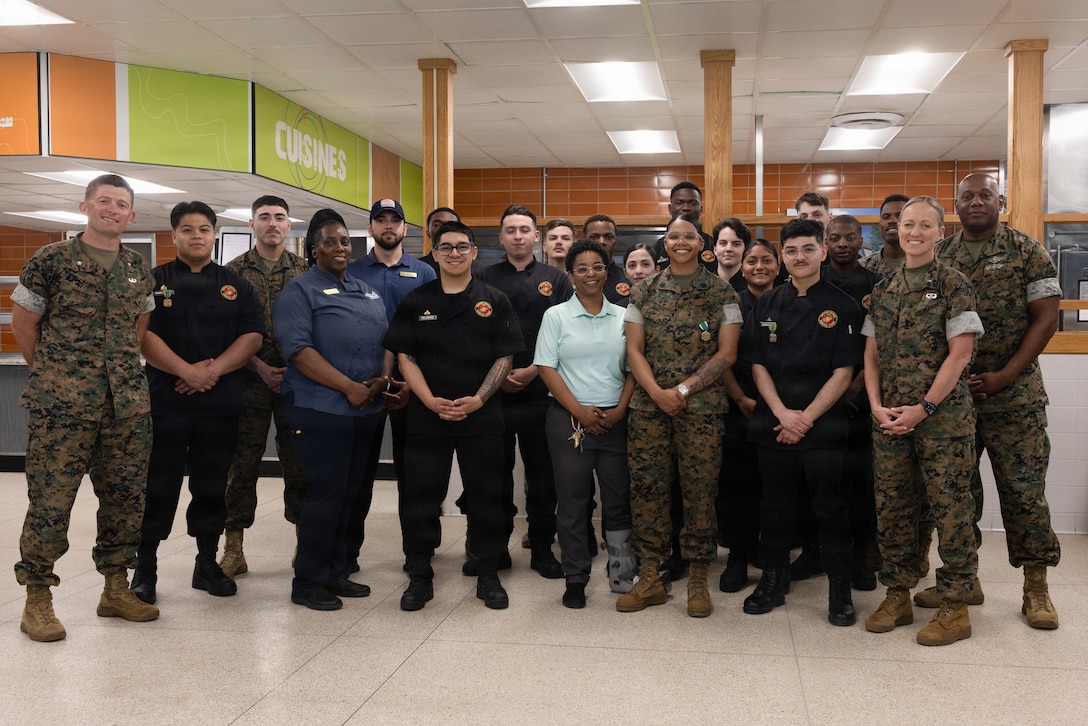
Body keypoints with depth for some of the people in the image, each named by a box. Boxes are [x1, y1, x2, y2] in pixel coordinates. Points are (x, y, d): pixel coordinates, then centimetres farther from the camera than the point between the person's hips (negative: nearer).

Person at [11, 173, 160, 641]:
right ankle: (37, 599, 10)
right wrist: (53, 373, 7)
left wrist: (119, 368, 13)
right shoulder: (52, 260, -2)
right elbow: (22, 322, 3)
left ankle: (116, 589, 22)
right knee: (50, 501, -2)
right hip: (61, 407, -4)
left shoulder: (139, 272, 11)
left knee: (125, 499, 9)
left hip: (128, 405, 5)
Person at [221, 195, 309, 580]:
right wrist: (260, 368, -9)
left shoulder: (305, 271, 8)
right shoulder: (234, 271, 5)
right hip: (250, 380, -1)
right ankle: (233, 549, 10)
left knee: (300, 462, 5)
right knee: (242, 463, 2)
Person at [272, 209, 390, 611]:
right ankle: (307, 582, 6)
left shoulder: (368, 292, 19)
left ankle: (335, 573, 22)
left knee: (349, 493, 11)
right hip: (321, 409, -7)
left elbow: (387, 340, 18)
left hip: (366, 409, 7)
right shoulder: (299, 291, -3)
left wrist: (383, 378, -3)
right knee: (325, 493, -5)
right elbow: (299, 350, -14)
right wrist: (348, 387, -19)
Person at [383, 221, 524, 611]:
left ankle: (488, 575, 18)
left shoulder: (494, 302, 4)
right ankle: (419, 576, 17)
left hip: (481, 417, 0)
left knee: (485, 497, 6)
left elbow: (504, 358, 1)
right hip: (426, 417, 1)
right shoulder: (415, 302, 6)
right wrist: (431, 401, -12)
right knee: (421, 497, 4)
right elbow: (406, 357, 2)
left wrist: (477, 399, -13)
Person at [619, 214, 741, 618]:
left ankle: (698, 581, 14)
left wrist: (683, 390, -12)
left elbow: (726, 354, -3)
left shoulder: (721, 293, 2)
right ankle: (649, 578, 16)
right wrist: (657, 392, -10)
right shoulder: (644, 292, 9)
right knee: (647, 489, 4)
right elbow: (634, 350, 6)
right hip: (648, 405, 2)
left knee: (700, 491, 1)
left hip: (701, 407, -2)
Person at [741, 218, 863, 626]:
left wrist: (807, 417, -12)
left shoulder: (841, 306, -1)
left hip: (823, 425, -3)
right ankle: (773, 582, 25)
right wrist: (783, 414, -9)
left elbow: (843, 372, -5)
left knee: (830, 507, 2)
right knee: (776, 507, 11)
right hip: (773, 423, 3)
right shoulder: (766, 305, 8)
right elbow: (758, 366, 4)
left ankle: (840, 590, 14)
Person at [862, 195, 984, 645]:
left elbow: (960, 354, -8)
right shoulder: (883, 290, 12)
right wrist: (877, 406, 0)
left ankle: (955, 607, 10)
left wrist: (923, 408, -12)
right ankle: (898, 596, 21)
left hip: (943, 416, -5)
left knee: (950, 507, 0)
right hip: (889, 418, 5)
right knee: (892, 507, 8)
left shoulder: (953, 286, -2)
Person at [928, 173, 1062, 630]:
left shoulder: (1028, 252, 1)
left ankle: (1036, 588, 10)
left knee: (1024, 489, -1)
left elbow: (1045, 319, -4)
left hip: (1015, 395, -3)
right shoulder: (939, 256, 9)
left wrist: (1003, 377, -13)